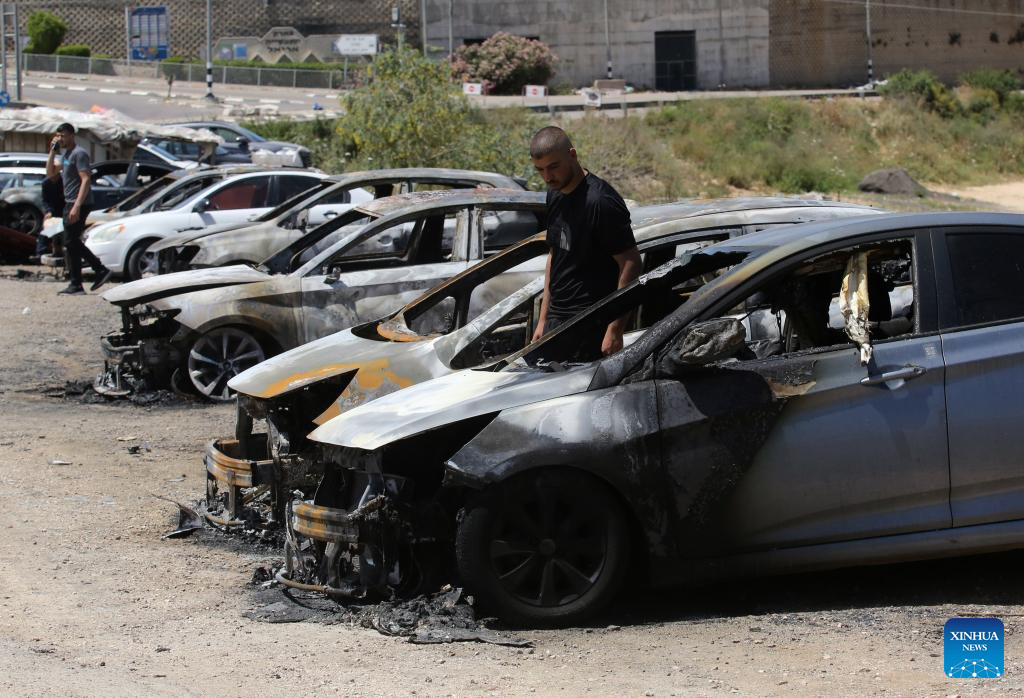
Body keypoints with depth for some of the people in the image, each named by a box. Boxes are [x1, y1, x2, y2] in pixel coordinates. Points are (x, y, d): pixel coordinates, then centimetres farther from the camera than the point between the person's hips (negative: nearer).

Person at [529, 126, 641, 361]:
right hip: (557, 317, 9)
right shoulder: (555, 195, 12)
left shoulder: (600, 202, -17)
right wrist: (543, 320, 19)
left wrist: (615, 330, -20)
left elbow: (631, 263, -18)